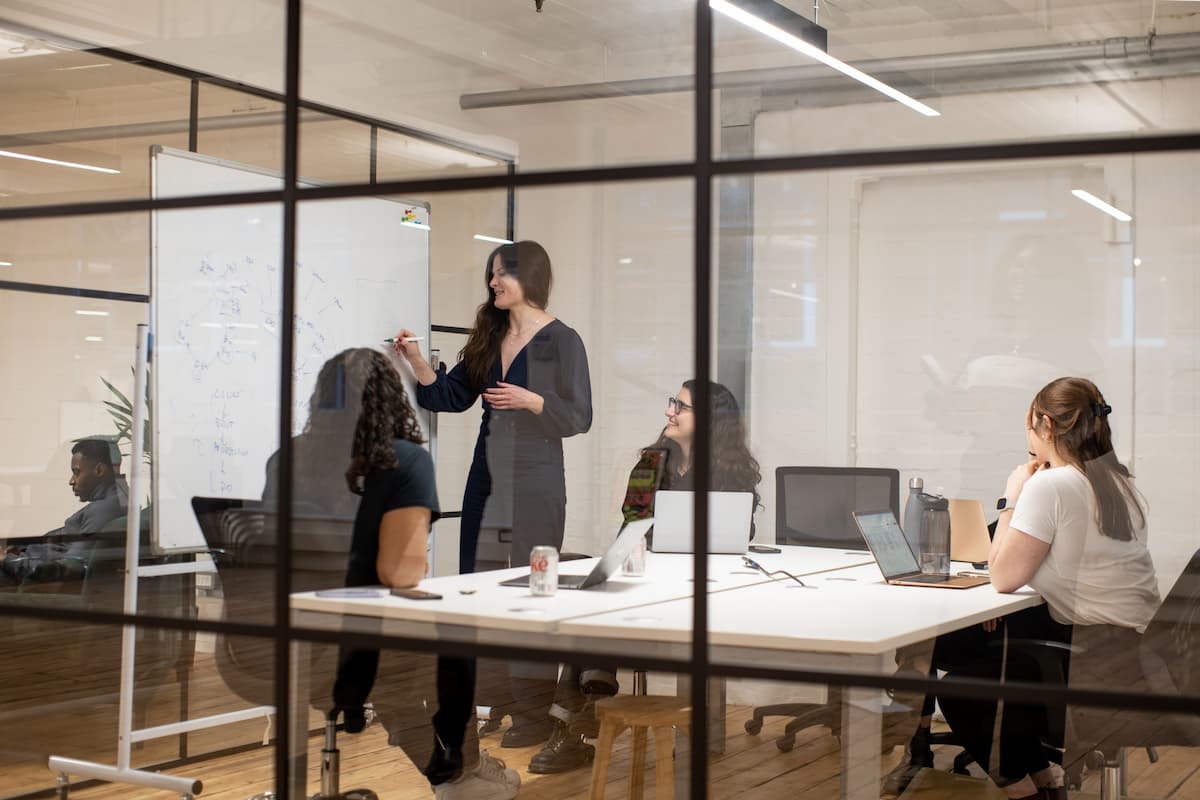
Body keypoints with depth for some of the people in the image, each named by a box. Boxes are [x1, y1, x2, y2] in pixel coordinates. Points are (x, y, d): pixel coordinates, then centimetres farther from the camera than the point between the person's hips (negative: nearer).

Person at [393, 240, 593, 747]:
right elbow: (452, 395, 14)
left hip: (534, 483, -7)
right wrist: (416, 361, 0)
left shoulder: (561, 341, -5)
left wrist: (530, 400, -20)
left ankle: (535, 714, 4)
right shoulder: (490, 339, 13)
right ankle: (494, 702, 19)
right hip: (487, 478, 7)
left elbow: (580, 417, -7)